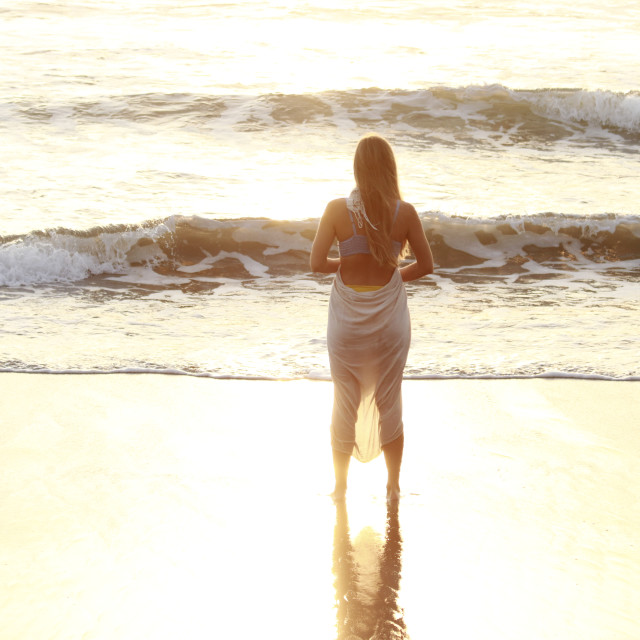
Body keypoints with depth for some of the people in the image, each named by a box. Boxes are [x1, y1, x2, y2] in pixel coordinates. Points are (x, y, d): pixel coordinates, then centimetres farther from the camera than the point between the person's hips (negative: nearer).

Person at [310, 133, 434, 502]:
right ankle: (393, 486, 26)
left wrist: (345, 264, 5)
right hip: (389, 319, 1)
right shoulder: (404, 212, -10)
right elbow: (426, 265, -4)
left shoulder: (338, 209, -12)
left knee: (345, 404, 14)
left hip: (348, 319, 0)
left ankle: (341, 486, 26)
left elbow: (317, 263, -13)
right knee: (390, 403, 15)